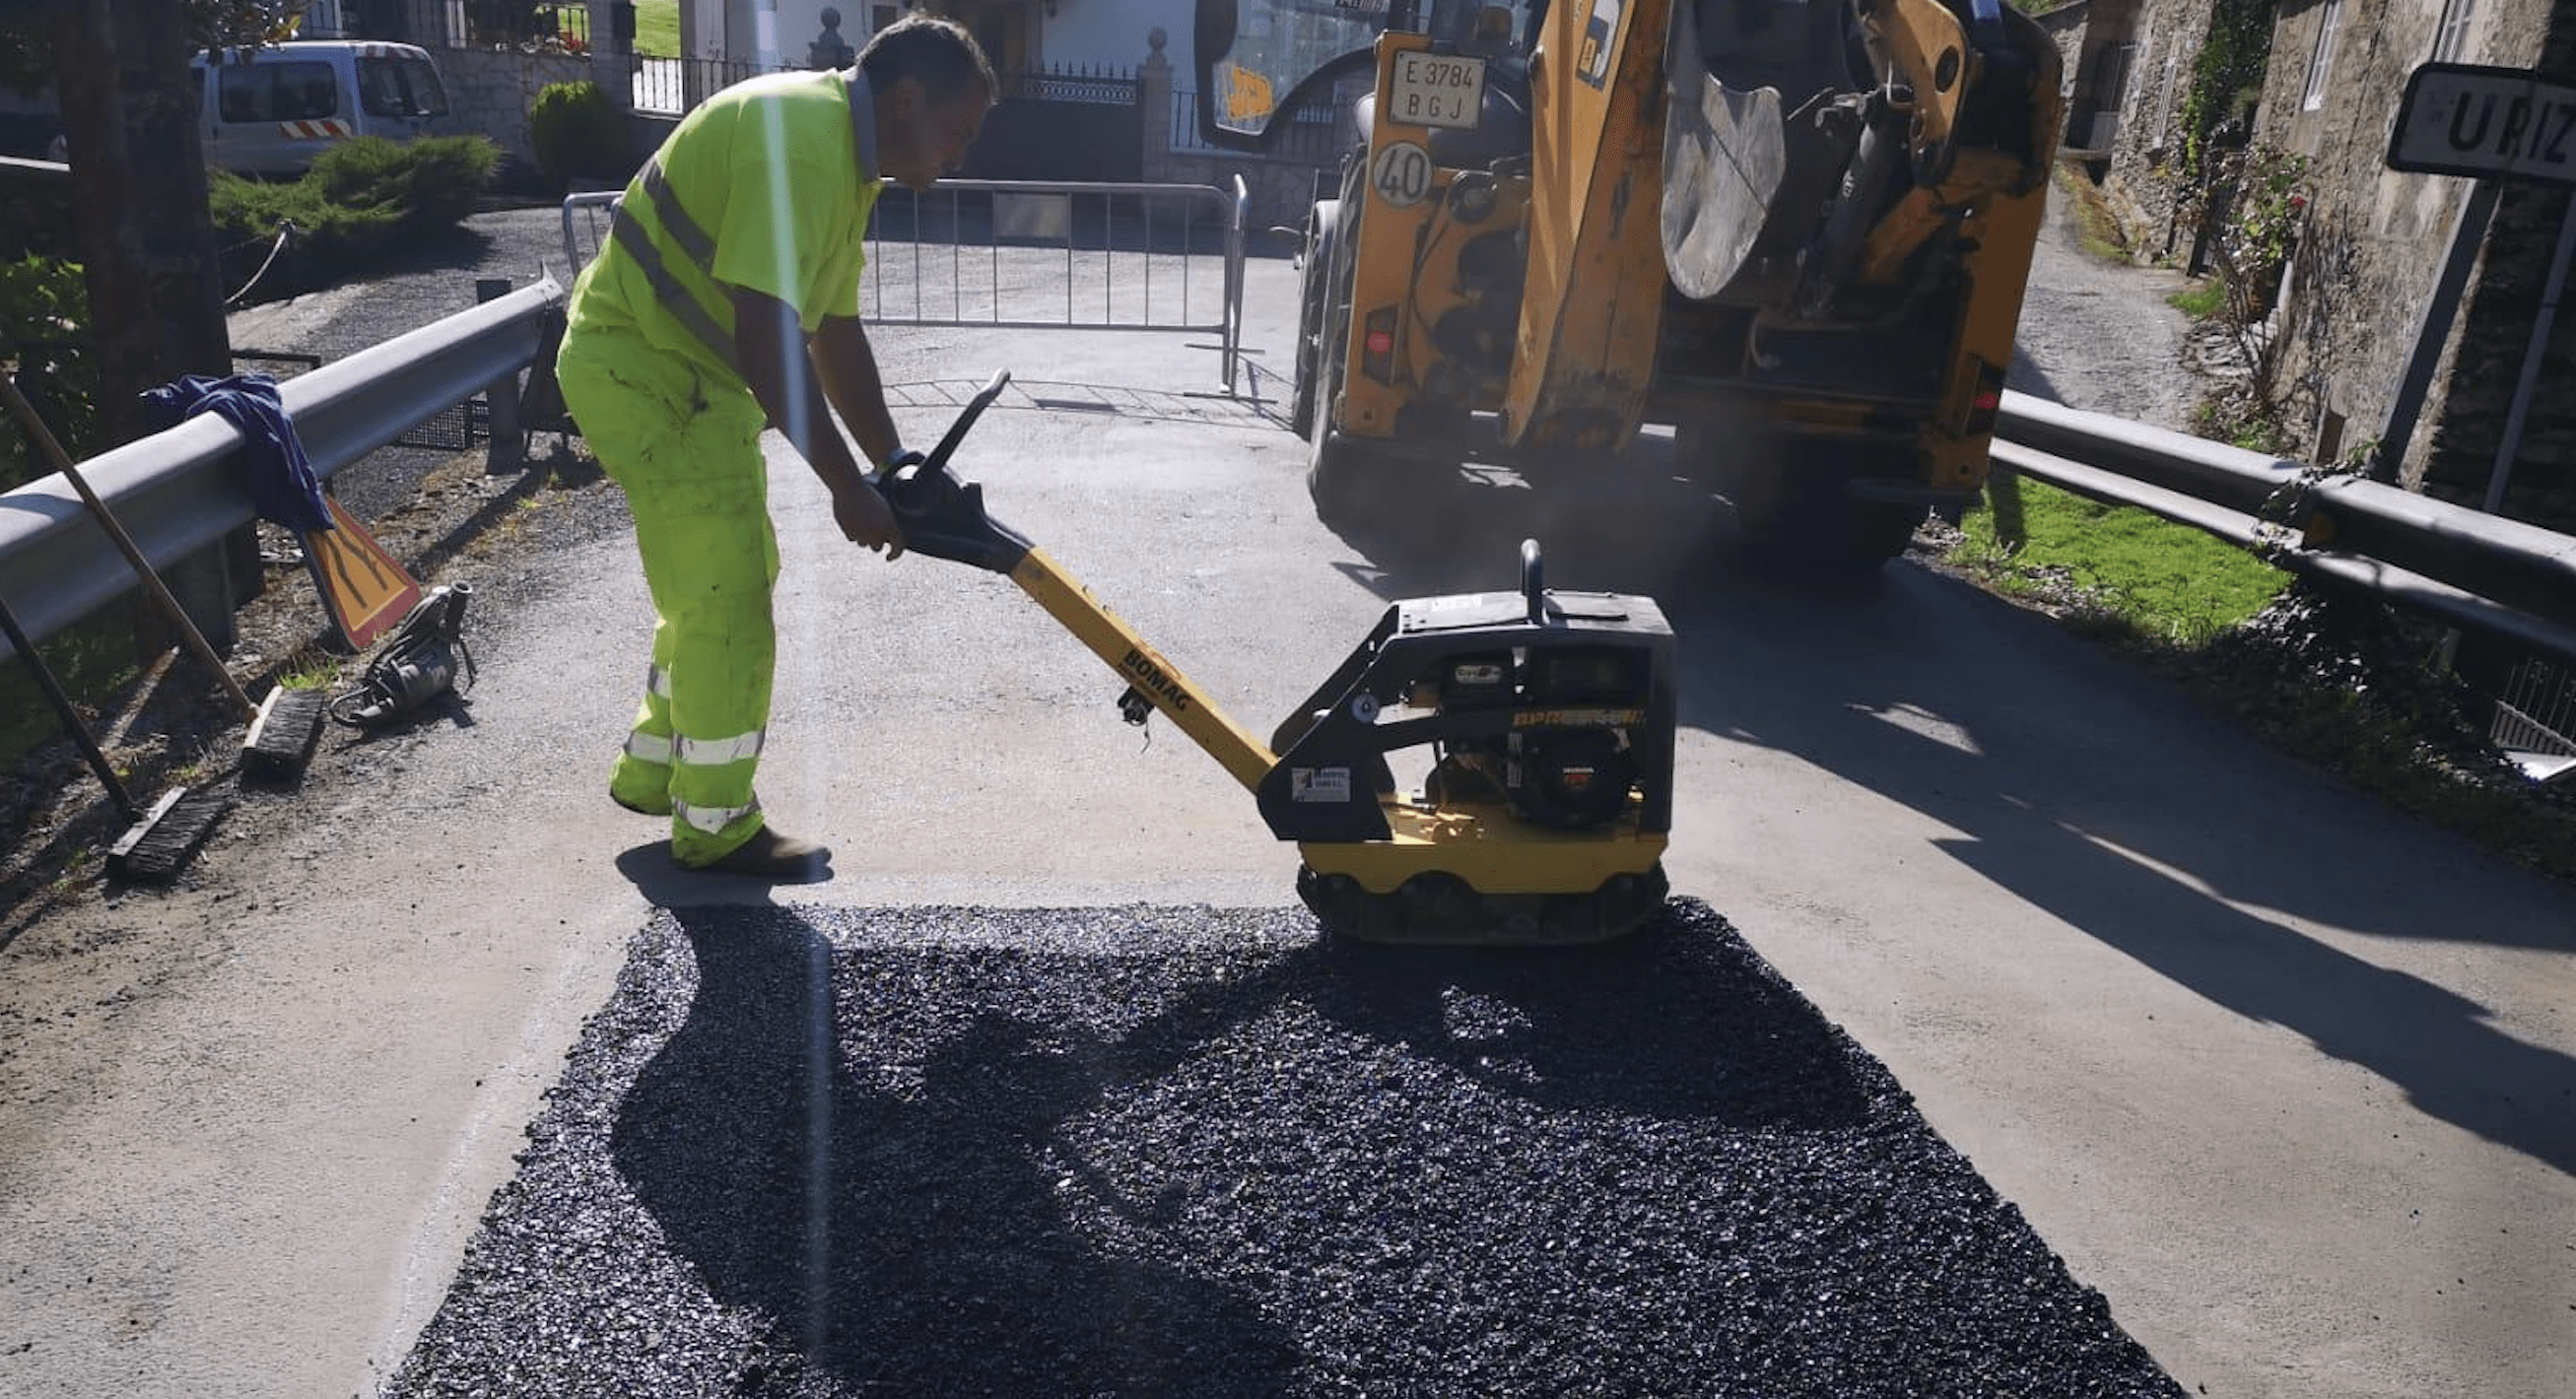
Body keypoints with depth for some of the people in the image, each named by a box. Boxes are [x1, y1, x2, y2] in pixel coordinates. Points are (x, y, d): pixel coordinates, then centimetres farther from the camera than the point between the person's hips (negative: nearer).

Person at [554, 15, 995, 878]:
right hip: (641, 369, -10)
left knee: (729, 578, 19)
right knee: (726, 600, -5)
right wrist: (847, 485, -27)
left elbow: (834, 333, 12)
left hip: (691, 372, 10)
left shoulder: (845, 160, 9)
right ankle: (716, 826, 11)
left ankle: (652, 771, 34)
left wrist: (896, 468, 8)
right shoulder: (799, 141, -24)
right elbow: (765, 337, -31)